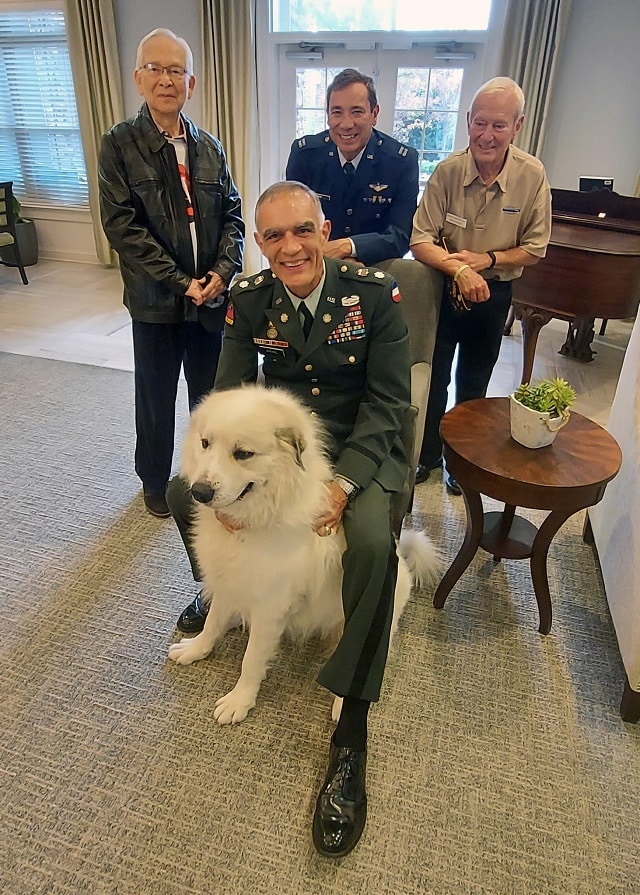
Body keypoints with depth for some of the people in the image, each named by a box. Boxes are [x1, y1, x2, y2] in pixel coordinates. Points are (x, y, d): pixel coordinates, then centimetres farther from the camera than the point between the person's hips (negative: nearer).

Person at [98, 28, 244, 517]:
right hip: (155, 299, -3)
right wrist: (180, 282, -16)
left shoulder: (210, 147, 9)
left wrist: (223, 270, -10)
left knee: (210, 392, 14)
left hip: (211, 296, 3)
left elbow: (233, 215, 7)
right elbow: (121, 224, -11)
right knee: (156, 396, 10)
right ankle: (155, 481, 32)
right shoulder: (119, 145, -3)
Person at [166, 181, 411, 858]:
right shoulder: (248, 301, -4)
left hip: (358, 447, -3)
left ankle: (350, 735, -17)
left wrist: (343, 481, -26)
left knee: (372, 543, -32)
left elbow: (388, 401, -12)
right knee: (183, 492, -9)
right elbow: (229, 394, -4)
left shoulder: (376, 293, -13)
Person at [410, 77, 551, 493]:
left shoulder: (533, 175, -13)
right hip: (443, 287, 0)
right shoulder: (448, 171, -15)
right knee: (433, 378, 9)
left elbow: (535, 248, -7)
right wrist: (459, 268, -33)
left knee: (473, 385, 15)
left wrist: (488, 260, -22)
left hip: (494, 293, 1)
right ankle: (428, 453, 32)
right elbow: (421, 240, -17)